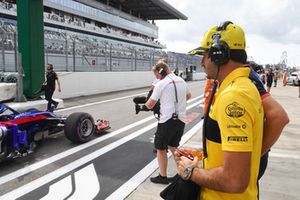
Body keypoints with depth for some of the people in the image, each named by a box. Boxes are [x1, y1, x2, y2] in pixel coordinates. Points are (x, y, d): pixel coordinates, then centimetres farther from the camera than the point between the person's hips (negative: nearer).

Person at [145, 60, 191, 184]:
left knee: (160, 148, 11)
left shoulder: (160, 84, -10)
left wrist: (147, 102, 15)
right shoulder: (181, 81, 8)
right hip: (181, 120, 6)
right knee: (172, 146, 23)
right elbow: (188, 96, 27)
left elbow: (150, 105, -7)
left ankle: (163, 177, 19)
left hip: (167, 120, -6)